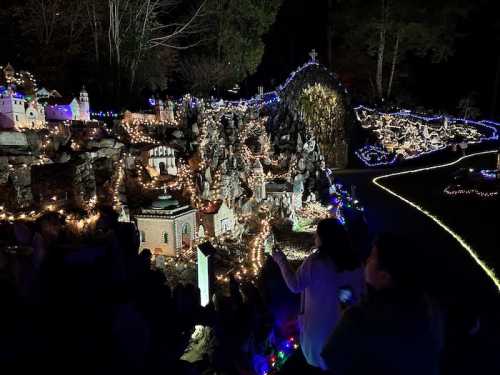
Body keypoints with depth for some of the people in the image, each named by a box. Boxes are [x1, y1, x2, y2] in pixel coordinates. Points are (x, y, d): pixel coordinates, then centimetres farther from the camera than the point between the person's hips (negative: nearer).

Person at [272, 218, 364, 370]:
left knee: (317, 359, 21)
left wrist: (281, 261, -10)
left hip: (319, 322, -4)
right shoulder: (353, 261, -10)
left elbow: (295, 286, -17)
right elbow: (359, 292, 1)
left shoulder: (314, 261, -26)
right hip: (342, 322, 5)